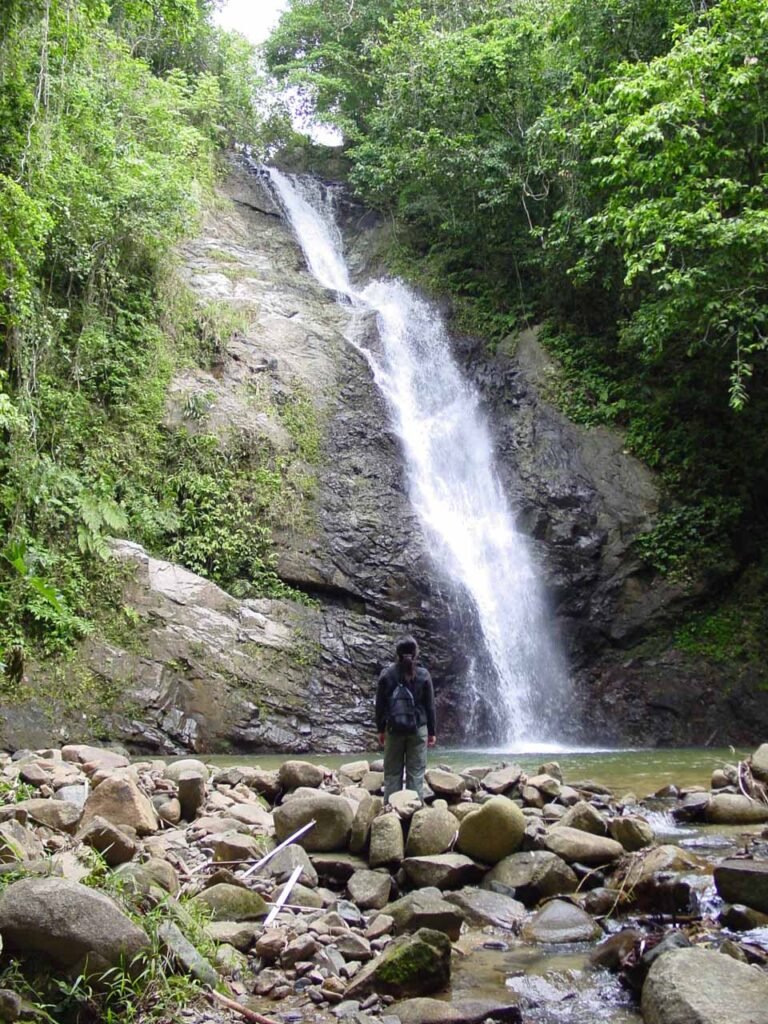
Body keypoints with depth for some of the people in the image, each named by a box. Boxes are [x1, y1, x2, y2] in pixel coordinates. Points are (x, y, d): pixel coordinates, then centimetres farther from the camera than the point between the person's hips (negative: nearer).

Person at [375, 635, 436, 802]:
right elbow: (430, 706, 1)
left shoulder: (387, 674, -1)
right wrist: (432, 732, 8)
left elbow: (380, 705, 2)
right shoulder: (423, 675, -2)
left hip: (394, 729, 1)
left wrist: (380, 729, 10)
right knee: (416, 773, 3)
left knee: (392, 773, 6)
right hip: (418, 729, -1)